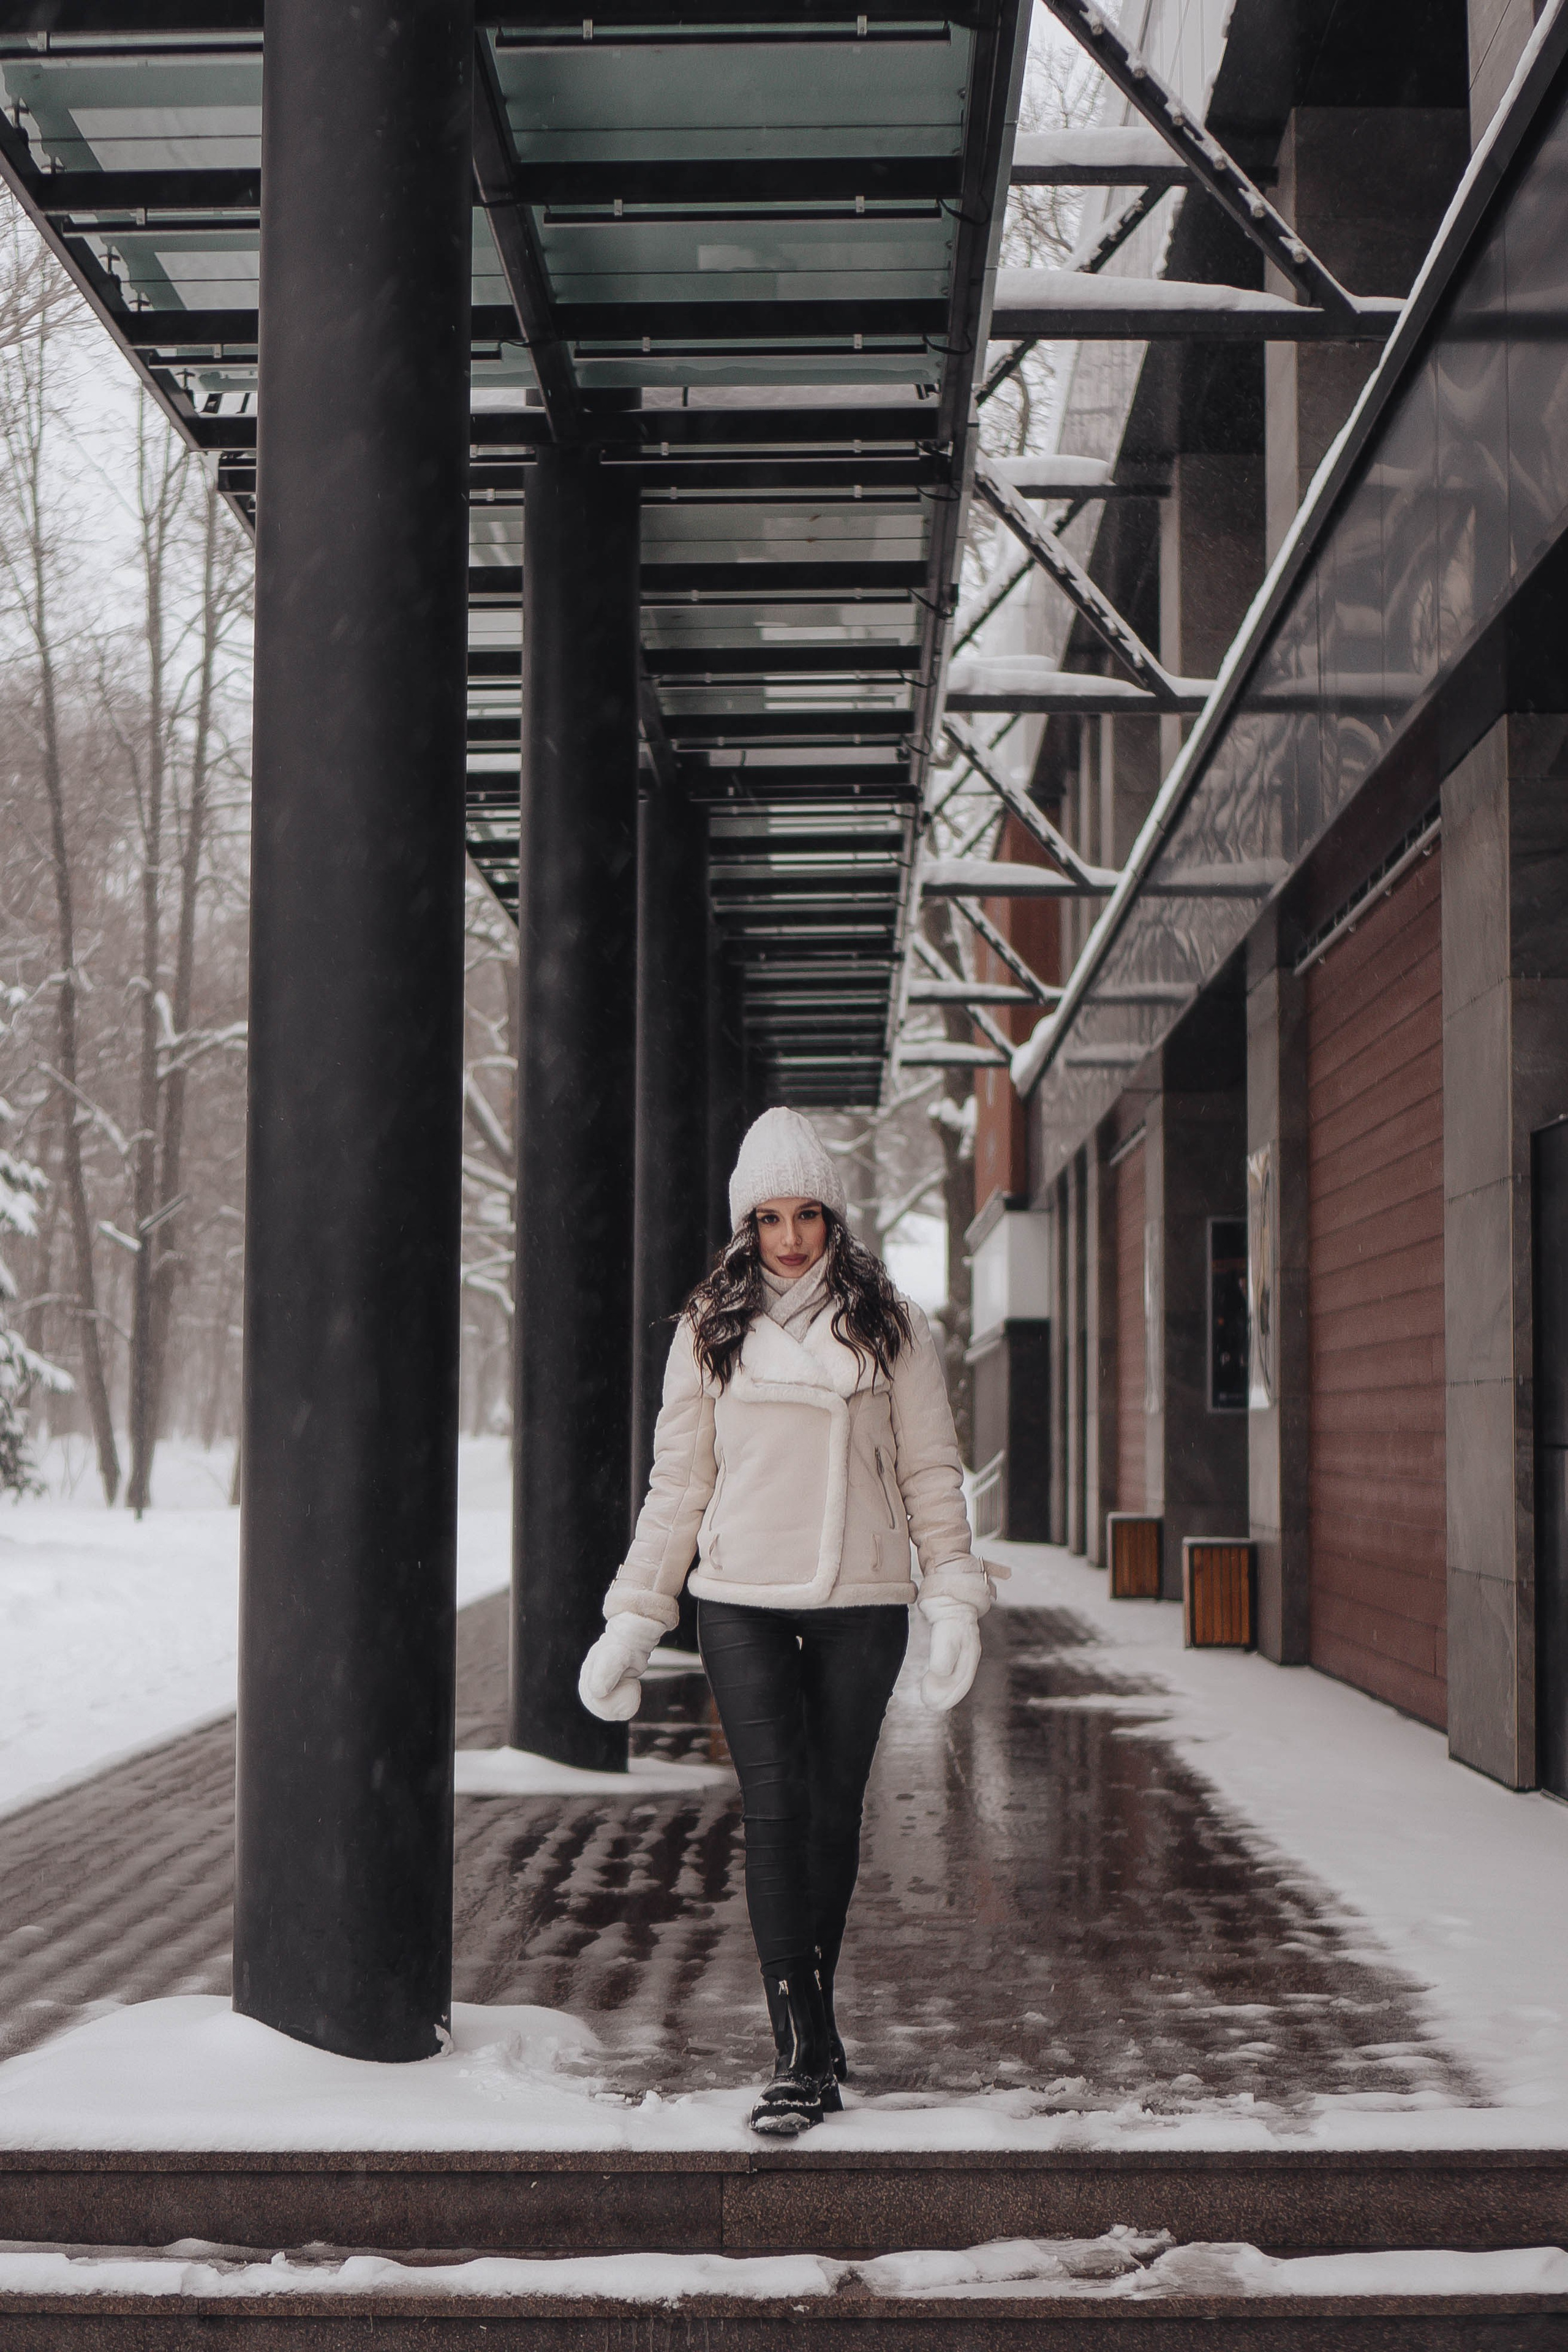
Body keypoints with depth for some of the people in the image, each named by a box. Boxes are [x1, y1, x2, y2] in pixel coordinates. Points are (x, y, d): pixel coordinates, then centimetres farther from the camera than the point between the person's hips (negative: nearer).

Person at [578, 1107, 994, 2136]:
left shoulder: (891, 1325, 5)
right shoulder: (712, 1329, 7)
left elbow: (931, 1473, 7)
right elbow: (677, 1484, 11)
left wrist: (955, 1597, -2)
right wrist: (632, 1621, 9)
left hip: (862, 1603, 0)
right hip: (743, 1600, 0)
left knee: (834, 1811, 6)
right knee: (775, 1808, -9)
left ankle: (813, 2021, 23)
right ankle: (802, 2052, -8)